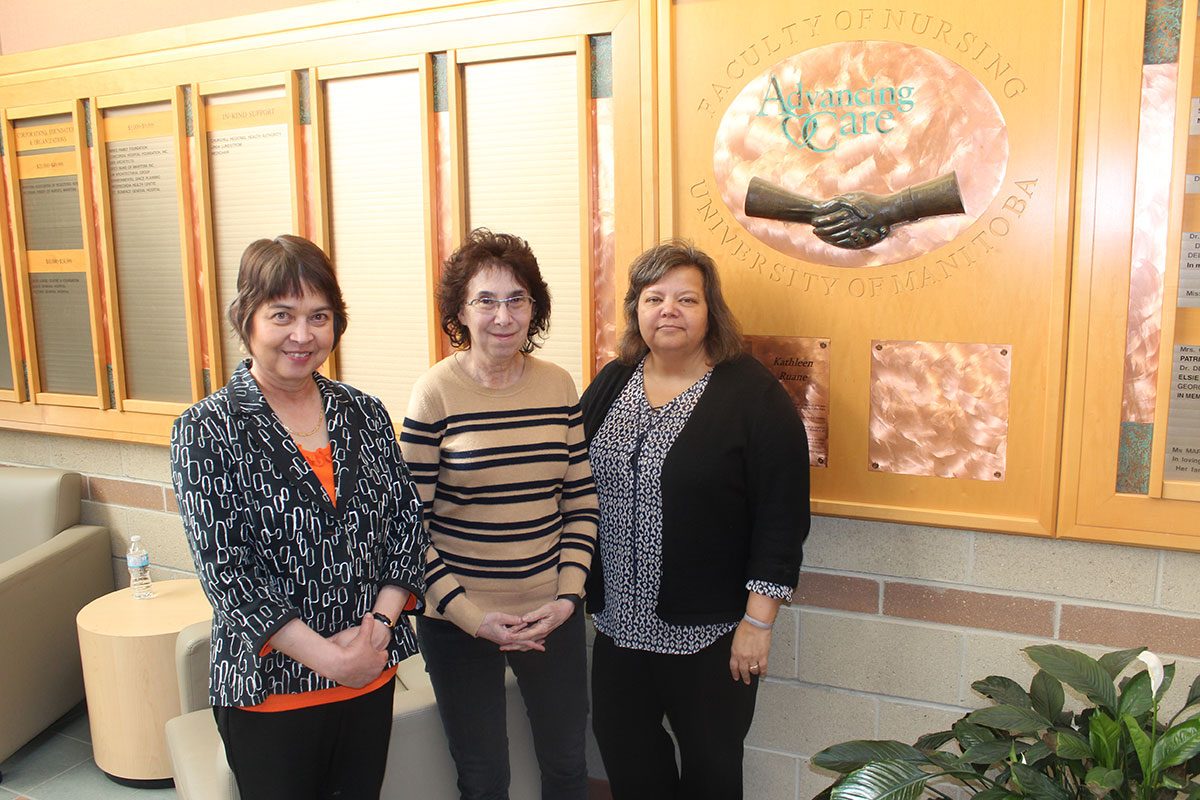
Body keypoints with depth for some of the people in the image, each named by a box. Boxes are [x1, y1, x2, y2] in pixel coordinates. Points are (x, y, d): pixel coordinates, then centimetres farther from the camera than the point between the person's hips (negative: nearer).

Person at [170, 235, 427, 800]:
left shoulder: (365, 415, 2)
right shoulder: (206, 432, -10)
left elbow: (408, 523, 2)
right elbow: (223, 570, -15)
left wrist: (380, 622, -12)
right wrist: (328, 656, -18)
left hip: (372, 677, 4)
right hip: (270, 687, -4)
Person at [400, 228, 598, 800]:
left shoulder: (560, 388, -1)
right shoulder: (436, 393, -12)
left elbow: (582, 502, 4)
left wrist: (568, 595, -5)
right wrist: (467, 613, -14)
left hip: (552, 615, 4)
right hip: (459, 620, -3)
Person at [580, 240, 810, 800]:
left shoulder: (752, 393, -12)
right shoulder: (610, 384, 4)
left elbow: (783, 517, -13)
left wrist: (758, 620, -14)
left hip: (711, 629, -4)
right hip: (618, 619, 5)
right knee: (622, 748, 18)